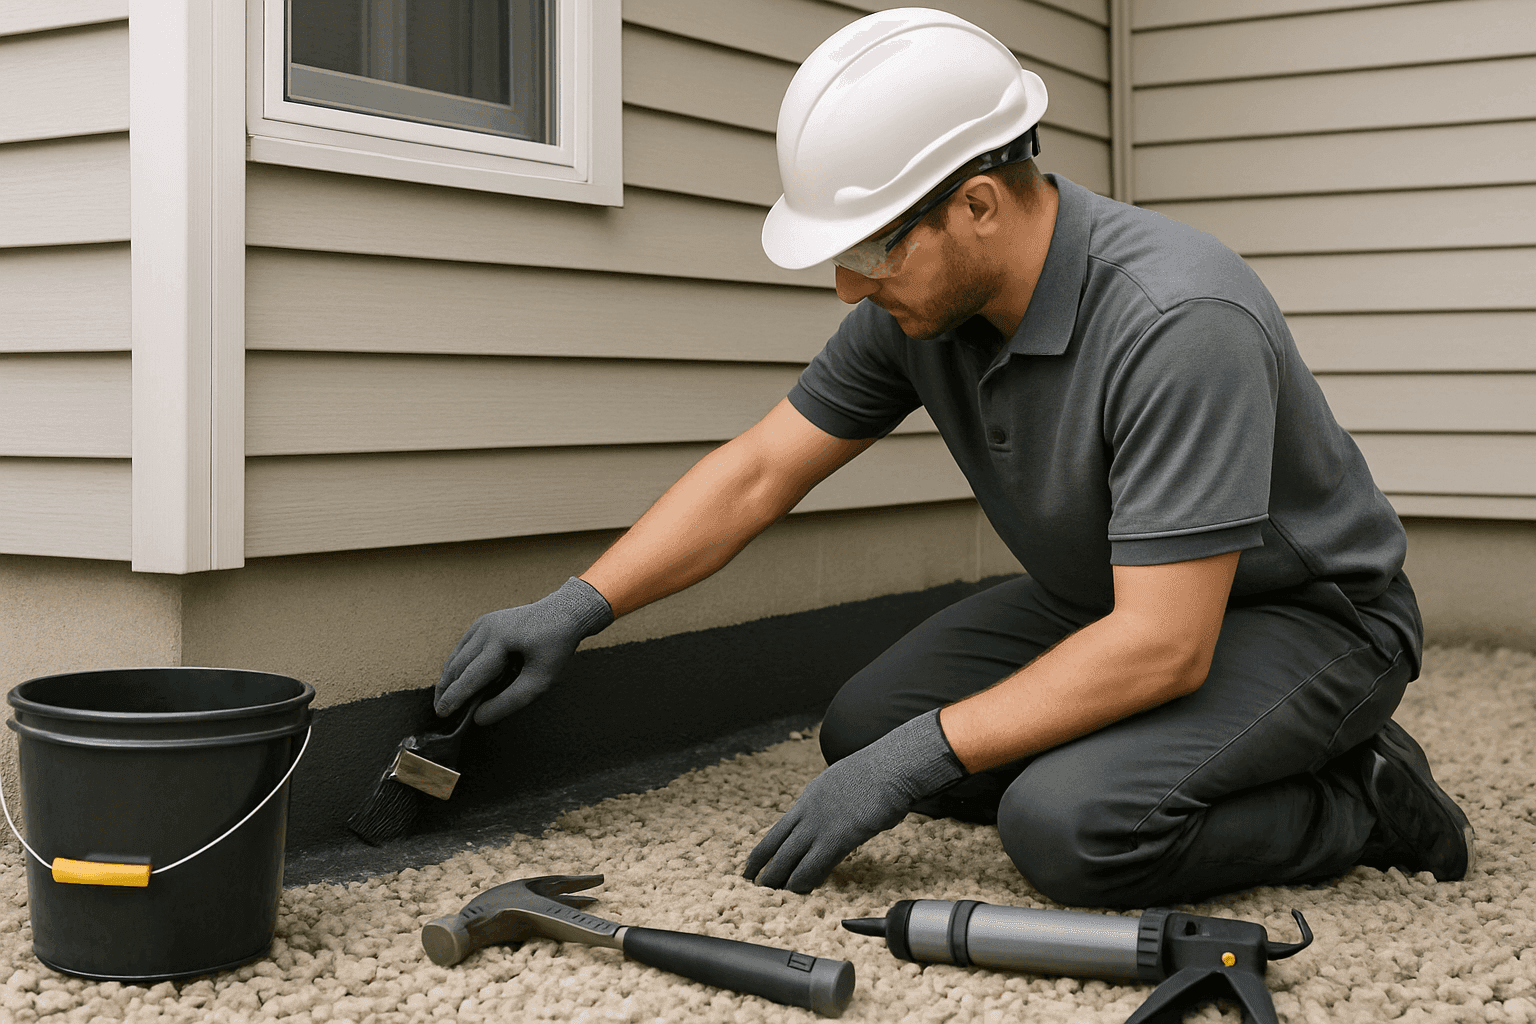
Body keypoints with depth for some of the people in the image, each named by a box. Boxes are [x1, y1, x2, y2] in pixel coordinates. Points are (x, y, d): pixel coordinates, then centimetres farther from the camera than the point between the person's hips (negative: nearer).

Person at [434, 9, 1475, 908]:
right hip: (1108, 598, 8)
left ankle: (1359, 799, -5)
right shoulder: (921, 300, -10)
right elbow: (761, 468, -1)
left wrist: (918, 758, -30)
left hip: (1304, 613, -7)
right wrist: (576, 608, -9)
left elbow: (1165, 645, -34)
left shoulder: (1179, 323, -34)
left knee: (1069, 825, -31)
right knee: (864, 727, -4)